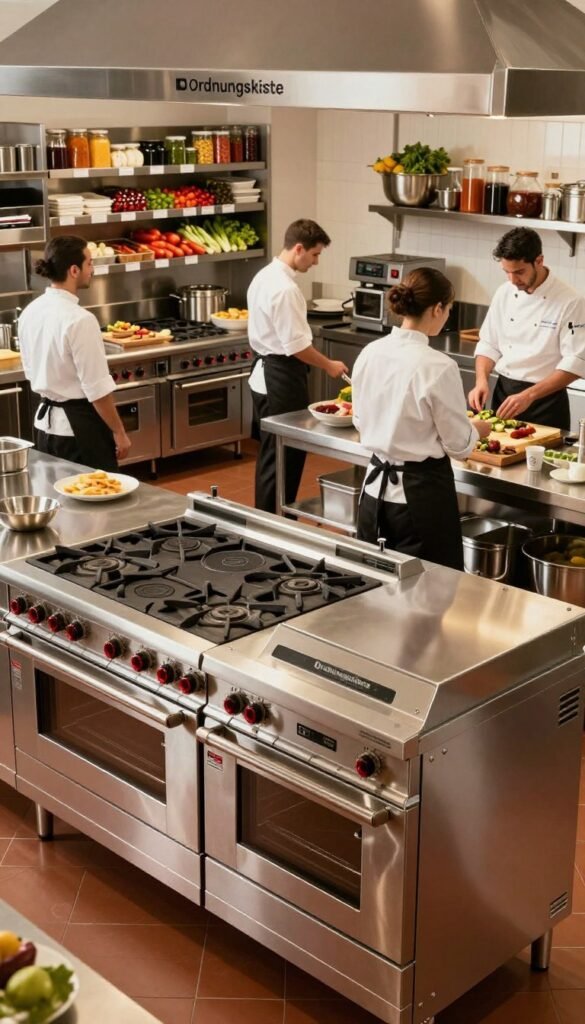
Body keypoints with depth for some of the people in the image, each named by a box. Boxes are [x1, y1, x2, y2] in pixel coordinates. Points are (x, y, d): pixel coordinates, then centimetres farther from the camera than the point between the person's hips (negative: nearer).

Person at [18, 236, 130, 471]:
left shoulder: (30, 312, 2)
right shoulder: (79, 320, -22)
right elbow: (97, 389, -20)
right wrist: (119, 432, -9)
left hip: (46, 420, 8)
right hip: (80, 425, -8)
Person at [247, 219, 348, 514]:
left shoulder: (265, 276, 10)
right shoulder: (285, 288, -22)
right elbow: (296, 345, -22)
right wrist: (328, 365, -8)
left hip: (266, 373, 11)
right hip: (281, 378, -11)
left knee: (272, 453, 18)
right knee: (284, 454, -2)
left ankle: (266, 518, 27)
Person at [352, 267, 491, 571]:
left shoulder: (369, 353, -2)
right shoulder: (438, 367, -20)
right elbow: (459, 444, -11)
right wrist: (477, 430, 10)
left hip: (376, 485, 7)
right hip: (422, 491, -6)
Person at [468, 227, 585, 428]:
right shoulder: (504, 293, 2)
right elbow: (488, 344, 8)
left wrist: (529, 396, -24)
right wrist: (481, 380, -10)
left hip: (546, 400, -4)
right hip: (503, 392, 4)